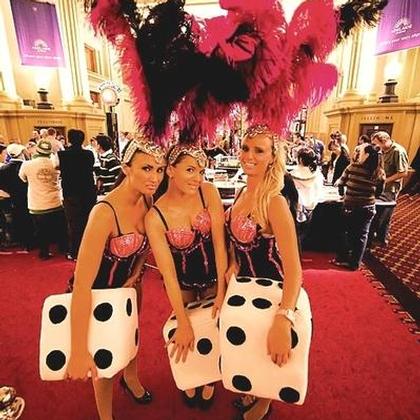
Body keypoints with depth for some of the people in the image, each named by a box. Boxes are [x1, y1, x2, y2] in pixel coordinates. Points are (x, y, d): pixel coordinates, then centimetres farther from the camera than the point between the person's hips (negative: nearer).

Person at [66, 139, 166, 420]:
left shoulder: (147, 201, -14)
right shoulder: (105, 212, -36)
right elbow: (81, 285, -37)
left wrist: (136, 272, -4)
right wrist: (79, 352, -35)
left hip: (128, 283, 6)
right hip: (98, 290, -6)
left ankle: (131, 379, 62)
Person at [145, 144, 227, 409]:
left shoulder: (209, 192, -21)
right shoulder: (155, 216, -25)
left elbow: (219, 242, -20)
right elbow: (167, 272, -24)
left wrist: (221, 291, -19)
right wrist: (183, 323, -22)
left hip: (213, 276, 1)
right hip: (183, 282, -1)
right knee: (187, 336, 18)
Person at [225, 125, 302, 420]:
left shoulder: (274, 202, -27)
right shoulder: (243, 192, -3)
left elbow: (294, 268, -34)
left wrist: (282, 321, -46)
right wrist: (233, 264, -6)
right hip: (246, 285, 7)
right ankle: (250, 394, 59)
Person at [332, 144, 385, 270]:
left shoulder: (353, 167, -13)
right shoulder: (380, 173, -4)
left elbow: (340, 183, -2)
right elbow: (379, 192, 5)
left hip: (350, 207, -2)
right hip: (368, 208, 3)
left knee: (347, 233, 14)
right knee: (361, 235, 13)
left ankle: (342, 259, 24)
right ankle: (355, 263, 23)